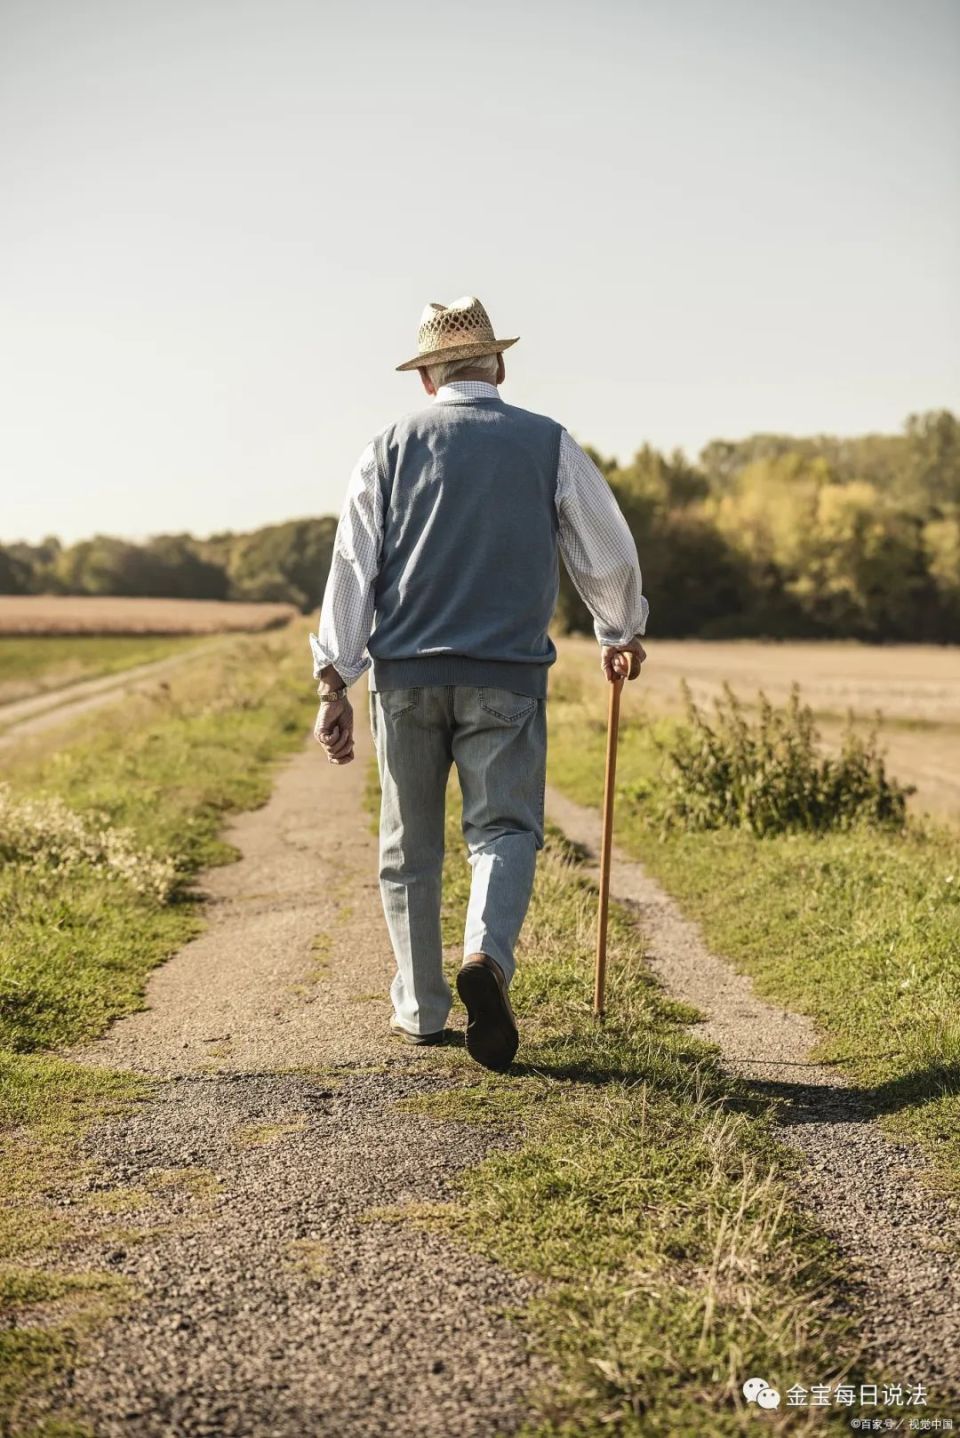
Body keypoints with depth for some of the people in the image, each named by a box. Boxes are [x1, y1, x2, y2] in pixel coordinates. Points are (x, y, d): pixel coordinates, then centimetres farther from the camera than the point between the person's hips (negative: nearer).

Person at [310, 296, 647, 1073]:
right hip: (506, 673, -1)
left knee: (411, 846, 12)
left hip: (404, 672, 2)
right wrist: (623, 634, 28)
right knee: (505, 828, 1)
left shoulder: (390, 447, 6)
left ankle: (421, 1008, 19)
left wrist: (334, 686, 1)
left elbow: (351, 566, 0)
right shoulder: (549, 444, 5)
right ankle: (486, 957, -27)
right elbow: (608, 555, 9)